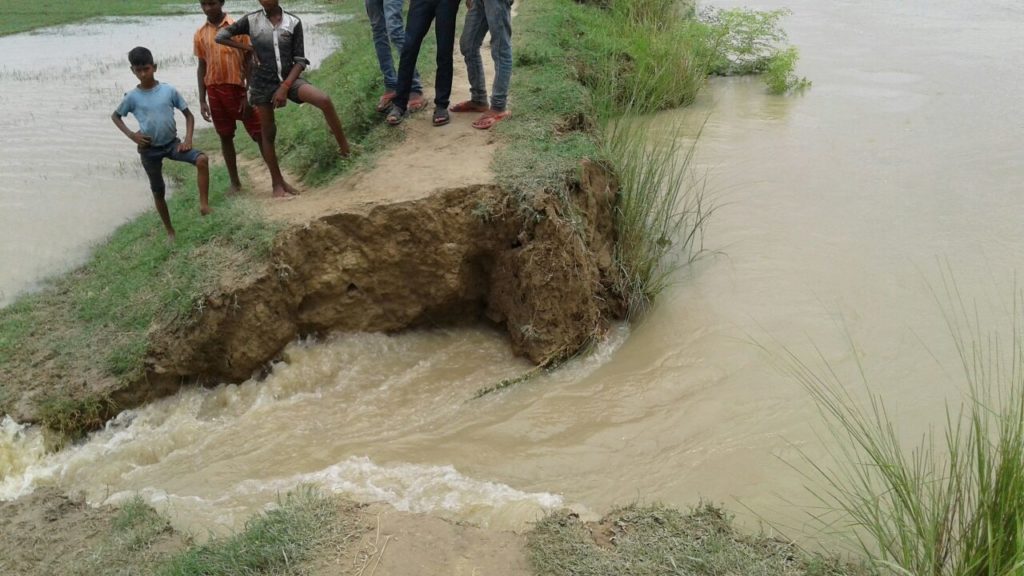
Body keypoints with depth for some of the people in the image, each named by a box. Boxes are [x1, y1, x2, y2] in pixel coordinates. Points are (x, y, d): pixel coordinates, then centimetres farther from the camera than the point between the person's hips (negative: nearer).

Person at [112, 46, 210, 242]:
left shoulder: (169, 90, -7)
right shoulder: (132, 97, -7)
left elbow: (188, 115, 1)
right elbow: (115, 116, 9)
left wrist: (188, 140, -12)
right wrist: (131, 135, -7)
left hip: (171, 143, 0)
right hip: (150, 149, 0)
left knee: (202, 159, -27)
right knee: (158, 191, 8)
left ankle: (204, 204, -23)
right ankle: (170, 231, 24)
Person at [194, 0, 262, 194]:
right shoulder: (200, 34, 6)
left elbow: (249, 62, -4)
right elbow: (202, 67, 10)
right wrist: (202, 101, 5)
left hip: (238, 88, -3)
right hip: (215, 91, 3)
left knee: (260, 134, -3)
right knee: (225, 137, 9)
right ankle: (235, 182, 18)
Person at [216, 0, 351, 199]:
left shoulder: (293, 22, -3)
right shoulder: (251, 20, -3)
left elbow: (300, 60, -4)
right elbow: (220, 36, 3)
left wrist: (285, 87, -13)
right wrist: (249, 49, -2)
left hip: (289, 78, 0)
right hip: (262, 83, 0)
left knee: (324, 101, -25)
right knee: (268, 133, 5)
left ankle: (344, 147, -11)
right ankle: (277, 183, 17)